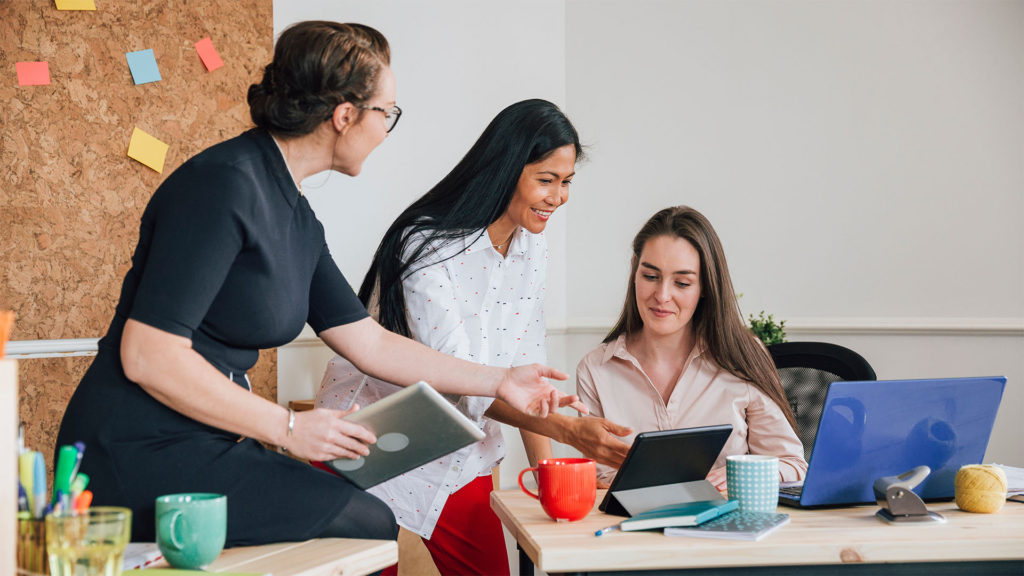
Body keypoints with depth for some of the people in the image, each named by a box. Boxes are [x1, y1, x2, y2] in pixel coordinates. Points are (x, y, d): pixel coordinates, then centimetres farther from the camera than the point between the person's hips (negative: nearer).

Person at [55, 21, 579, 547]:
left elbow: (371, 344, 18)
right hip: (142, 451, -9)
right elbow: (147, 356, -23)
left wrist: (499, 383, 18)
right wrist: (288, 429, -17)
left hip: (198, 444, 9)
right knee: (368, 526, -11)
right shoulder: (225, 185, -18)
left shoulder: (298, 220, 11)